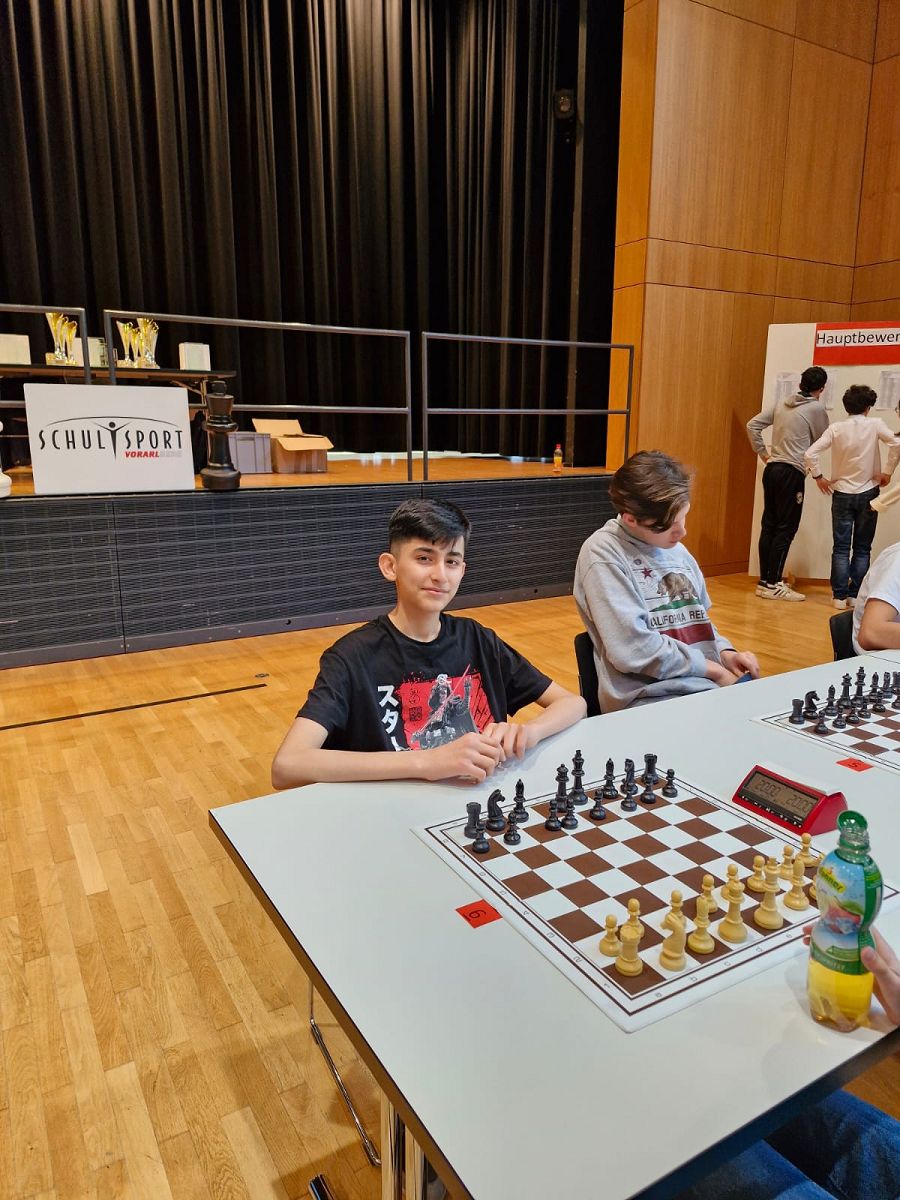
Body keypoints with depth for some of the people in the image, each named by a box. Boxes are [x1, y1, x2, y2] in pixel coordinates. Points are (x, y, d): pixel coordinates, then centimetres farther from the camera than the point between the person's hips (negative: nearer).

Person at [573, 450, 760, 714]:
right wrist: (712, 668, -9)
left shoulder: (677, 549, 14)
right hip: (646, 699, -7)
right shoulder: (603, 553, -10)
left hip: (706, 687, 8)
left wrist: (725, 654, 4)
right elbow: (633, 650, -17)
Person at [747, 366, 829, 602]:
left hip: (772, 469, 6)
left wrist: (762, 453, 14)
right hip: (792, 473, -6)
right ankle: (773, 585, -2)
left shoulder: (781, 402, 9)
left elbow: (752, 425, 8)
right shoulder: (817, 409, -5)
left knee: (769, 526, 9)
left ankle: (764, 581, 13)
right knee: (785, 529, -2)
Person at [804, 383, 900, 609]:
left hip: (842, 494, 0)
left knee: (841, 547, 4)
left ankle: (840, 596, 3)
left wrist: (818, 477, 0)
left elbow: (810, 454, -13)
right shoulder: (875, 425, -5)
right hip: (868, 494, 0)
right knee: (862, 548, 9)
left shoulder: (836, 428, -4)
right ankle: (855, 595, 10)